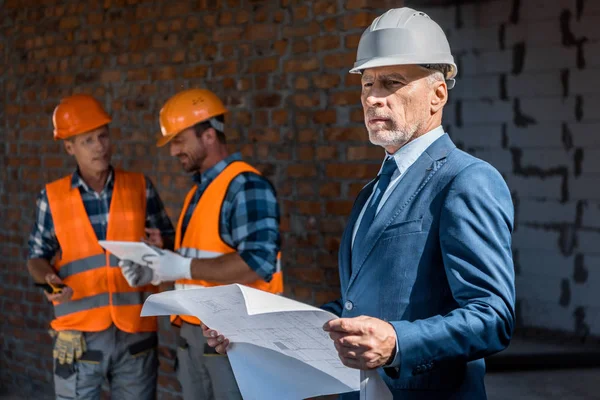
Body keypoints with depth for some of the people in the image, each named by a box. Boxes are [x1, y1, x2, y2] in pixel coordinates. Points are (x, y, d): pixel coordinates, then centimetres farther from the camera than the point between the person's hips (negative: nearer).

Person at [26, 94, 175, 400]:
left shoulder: (140, 187, 4)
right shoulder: (53, 197, 3)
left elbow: (170, 242, 9)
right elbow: (37, 256, 8)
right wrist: (50, 280, -13)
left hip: (135, 332, 1)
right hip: (79, 335, -1)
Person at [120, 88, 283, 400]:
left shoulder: (246, 187, -14)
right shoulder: (199, 190, 15)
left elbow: (258, 264, -26)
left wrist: (184, 268, -22)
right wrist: (155, 270, 5)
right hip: (192, 333, 9)